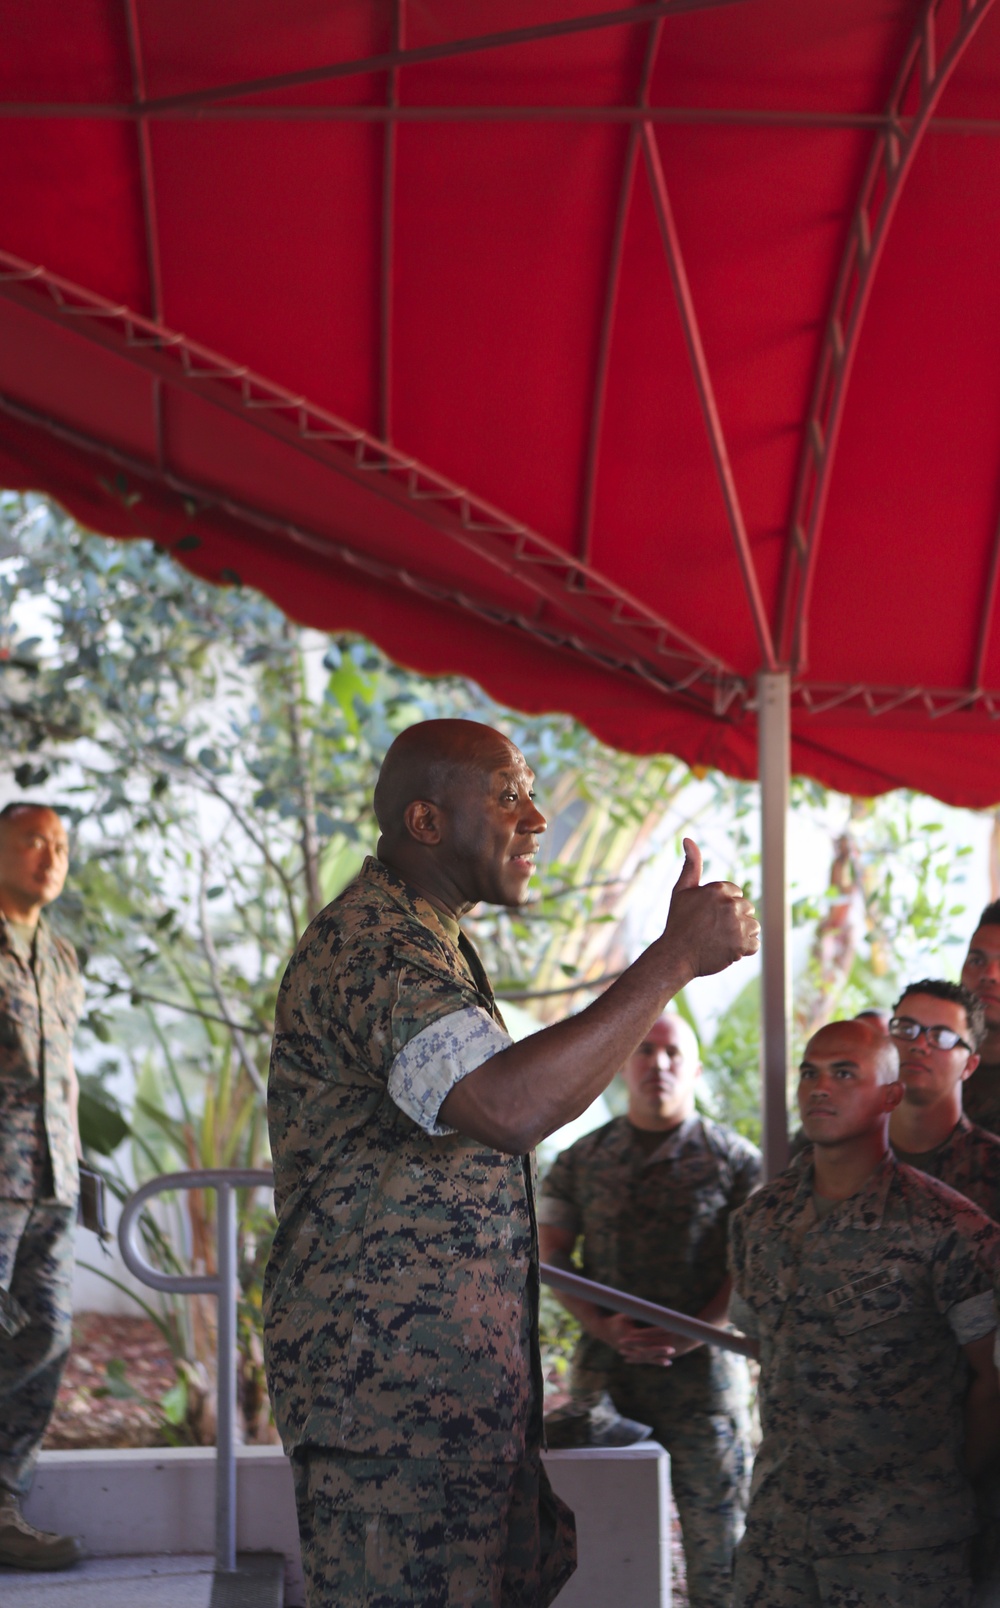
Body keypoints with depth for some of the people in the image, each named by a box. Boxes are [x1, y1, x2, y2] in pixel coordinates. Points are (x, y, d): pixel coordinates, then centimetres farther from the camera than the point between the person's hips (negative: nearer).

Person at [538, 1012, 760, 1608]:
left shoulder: (735, 1160, 4)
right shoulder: (582, 1160, 11)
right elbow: (552, 1257, 8)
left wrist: (691, 1334, -13)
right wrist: (605, 1327, -8)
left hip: (703, 1372, -2)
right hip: (604, 1373, 2)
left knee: (715, 1527, -3)